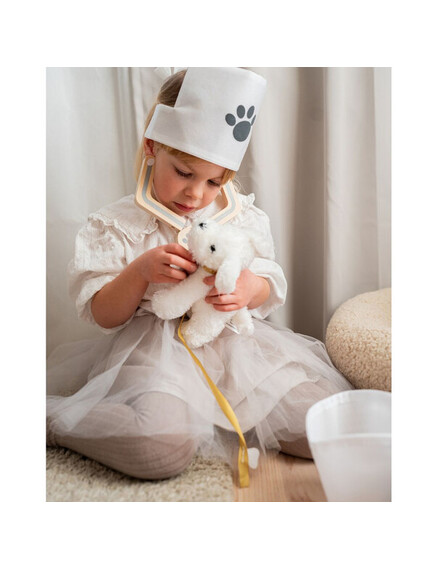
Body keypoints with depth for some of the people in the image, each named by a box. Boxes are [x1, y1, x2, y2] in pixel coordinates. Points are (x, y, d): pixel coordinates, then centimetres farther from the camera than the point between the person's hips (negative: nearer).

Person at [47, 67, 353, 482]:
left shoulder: (242, 215, 8)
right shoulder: (116, 225, 0)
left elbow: (273, 289, 10)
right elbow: (102, 316, -1)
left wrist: (252, 289, -16)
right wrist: (140, 271, -21)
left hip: (236, 340, 4)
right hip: (155, 347, -3)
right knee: (161, 447, -34)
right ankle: (51, 415, -6)